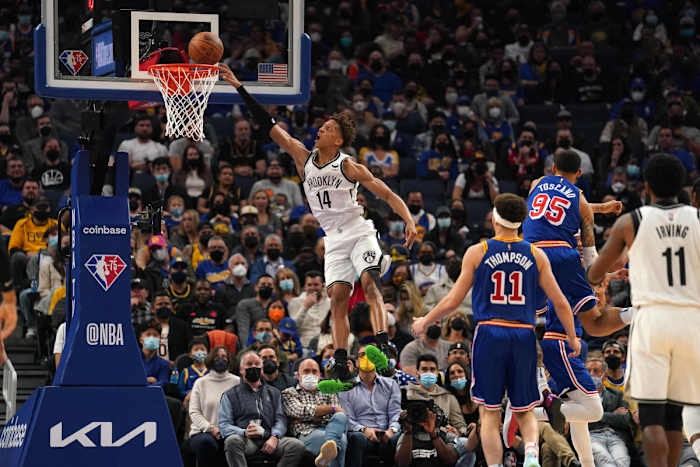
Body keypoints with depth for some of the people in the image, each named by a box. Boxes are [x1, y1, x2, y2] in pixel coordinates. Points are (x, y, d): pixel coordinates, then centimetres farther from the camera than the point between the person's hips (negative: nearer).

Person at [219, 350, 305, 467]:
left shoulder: (273, 393, 27)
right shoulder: (230, 395, 17)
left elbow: (280, 419, 15)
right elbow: (224, 425, 6)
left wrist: (274, 437, -7)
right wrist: (244, 432, -16)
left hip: (269, 439, 2)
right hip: (245, 440, -2)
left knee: (297, 445, -25)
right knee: (232, 441, -38)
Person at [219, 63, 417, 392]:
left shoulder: (349, 167, -7)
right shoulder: (304, 158, 6)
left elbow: (388, 195, -8)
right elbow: (269, 126, 5)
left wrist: (409, 221, -23)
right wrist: (239, 87, 1)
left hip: (359, 234, -4)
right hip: (334, 241, 4)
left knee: (369, 281, -26)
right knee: (338, 297, -5)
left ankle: (383, 347, -37)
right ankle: (341, 370, -8)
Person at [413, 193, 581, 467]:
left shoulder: (477, 252, 0)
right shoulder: (536, 255, 5)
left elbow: (453, 301, 2)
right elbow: (560, 303, 6)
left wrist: (424, 323, 18)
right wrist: (572, 339, 20)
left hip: (489, 332, -2)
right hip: (524, 335, 2)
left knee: (490, 412, 5)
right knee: (524, 410, 12)